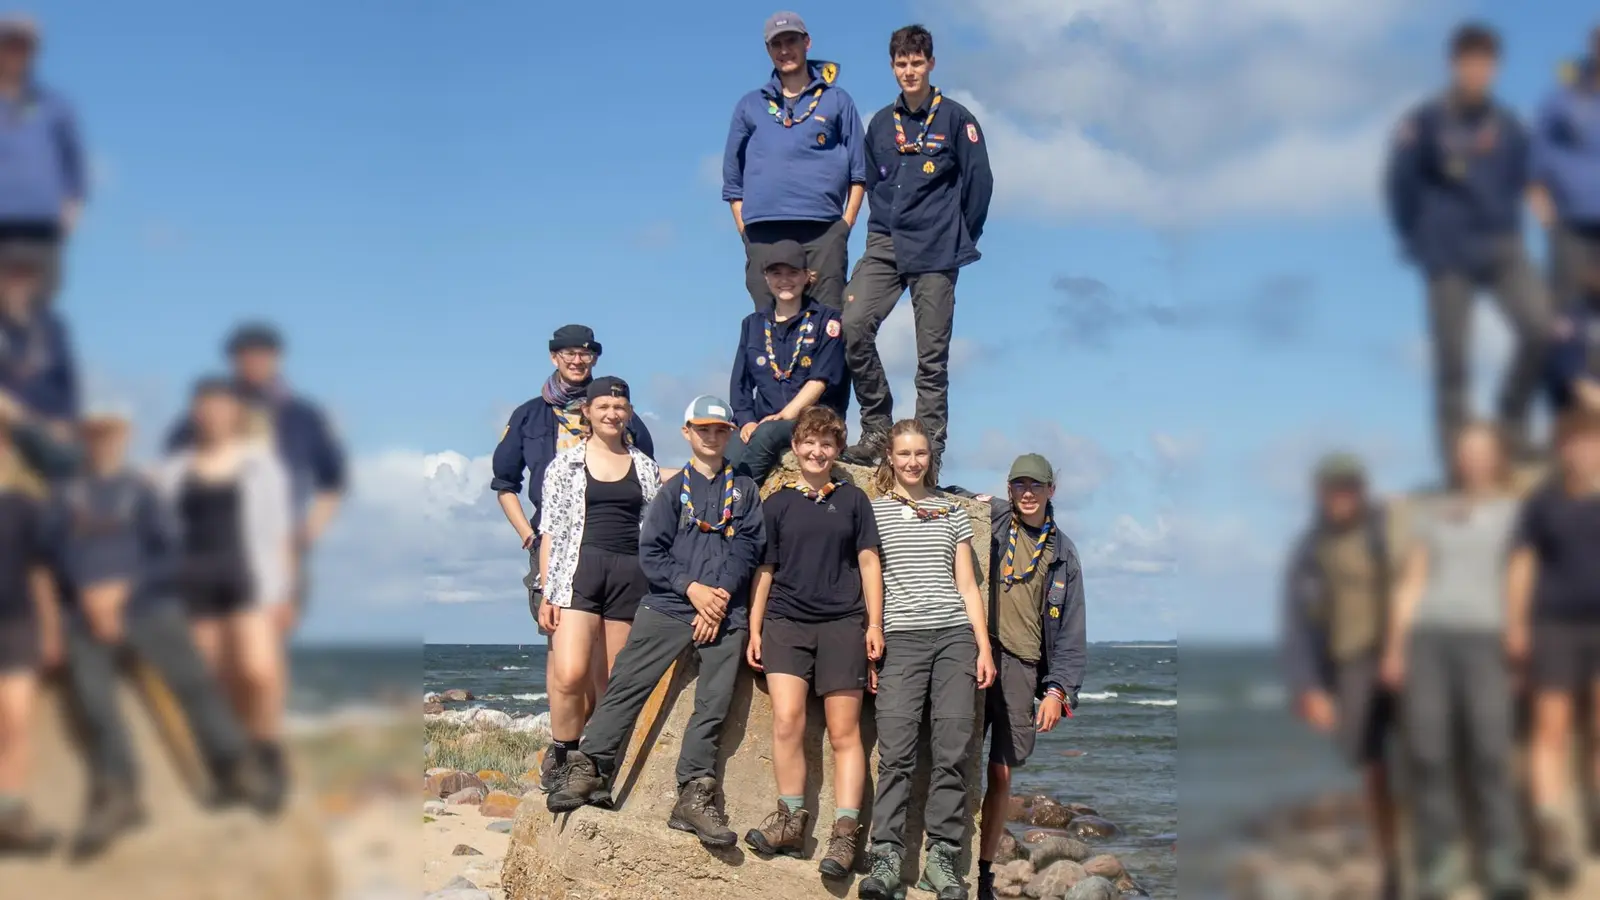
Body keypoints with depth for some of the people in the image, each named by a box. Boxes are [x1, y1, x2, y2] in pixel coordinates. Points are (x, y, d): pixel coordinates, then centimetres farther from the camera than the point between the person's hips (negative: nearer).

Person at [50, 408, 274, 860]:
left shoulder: (139, 489, 9)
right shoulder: (65, 495, 13)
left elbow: (167, 552, 3)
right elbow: (57, 554, 6)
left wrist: (123, 588, -9)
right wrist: (86, 594, -11)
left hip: (147, 603, -1)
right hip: (87, 613, 2)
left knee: (193, 682, -9)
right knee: (91, 698, -8)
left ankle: (235, 773, -4)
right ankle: (116, 795, 0)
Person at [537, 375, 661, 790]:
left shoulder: (644, 467, 15)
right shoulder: (566, 463, 9)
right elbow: (551, 530, 6)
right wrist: (547, 592, -2)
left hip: (630, 576, 2)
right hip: (578, 571, -2)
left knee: (612, 685, 1)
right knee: (570, 673, -19)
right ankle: (560, 759, -3)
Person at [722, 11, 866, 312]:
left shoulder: (836, 101, 14)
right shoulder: (750, 106, 18)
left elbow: (858, 171, 12)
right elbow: (733, 177, 18)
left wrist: (845, 224, 1)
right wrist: (745, 229, 7)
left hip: (822, 230, -2)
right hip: (763, 233, 2)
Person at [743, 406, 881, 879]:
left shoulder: (853, 499, 10)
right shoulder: (777, 503, 11)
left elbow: (868, 562, 10)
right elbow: (764, 569, 13)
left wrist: (874, 623, 2)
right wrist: (754, 629, 8)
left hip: (842, 624, 0)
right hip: (786, 621, 0)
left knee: (844, 732, -3)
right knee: (787, 719, -16)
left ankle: (844, 834, -3)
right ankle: (792, 819, -3)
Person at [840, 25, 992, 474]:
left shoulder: (955, 118, 1)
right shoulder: (881, 124, 14)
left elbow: (979, 181, 3)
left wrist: (960, 239, 6)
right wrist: (885, 228, 15)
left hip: (935, 253, -3)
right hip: (885, 245, 4)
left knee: (932, 355, -2)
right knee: (852, 326, -16)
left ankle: (930, 450, 4)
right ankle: (877, 428, -4)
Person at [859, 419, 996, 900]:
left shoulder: (952, 512, 17)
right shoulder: (872, 511, 10)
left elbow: (968, 585, 15)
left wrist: (984, 646, 7)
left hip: (955, 636, 2)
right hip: (899, 639, -2)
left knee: (953, 750, -5)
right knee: (896, 752, -11)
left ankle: (942, 856, -1)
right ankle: (886, 857, -11)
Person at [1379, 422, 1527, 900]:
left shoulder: (1515, 512, 15)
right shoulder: (1430, 512, 21)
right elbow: (1411, 582, 14)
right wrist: (1394, 646, 3)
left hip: (1483, 637, -2)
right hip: (1426, 637, 2)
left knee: (1489, 751, -14)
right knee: (1428, 753, -7)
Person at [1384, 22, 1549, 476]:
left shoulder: (1507, 124, 5)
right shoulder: (1425, 123, -6)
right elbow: (1399, 185, 1)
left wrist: (1508, 227, 10)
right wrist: (1420, 245, 4)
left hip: (1504, 249, 3)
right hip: (1450, 260, -3)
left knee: (1541, 328, -14)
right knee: (1451, 358, -1)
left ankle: (1513, 418, 9)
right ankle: (1456, 456, 10)